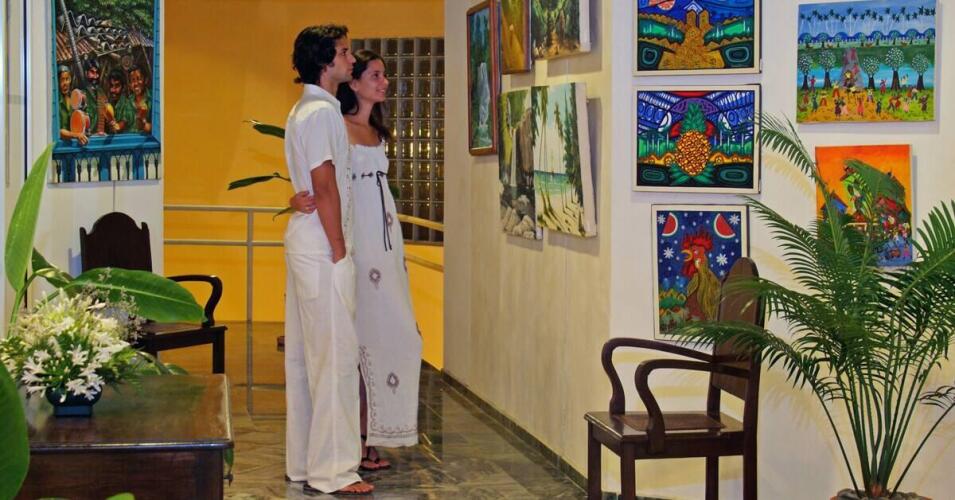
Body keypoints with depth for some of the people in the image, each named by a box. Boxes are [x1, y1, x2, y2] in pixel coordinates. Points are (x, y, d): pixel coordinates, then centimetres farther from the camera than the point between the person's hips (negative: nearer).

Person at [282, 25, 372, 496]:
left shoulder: (304, 109, 17)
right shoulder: (321, 112, -14)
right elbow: (325, 187, -18)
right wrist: (339, 250, -15)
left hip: (304, 241, 11)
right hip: (322, 246, -11)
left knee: (304, 354, 12)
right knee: (335, 355, -8)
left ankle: (303, 462, 18)